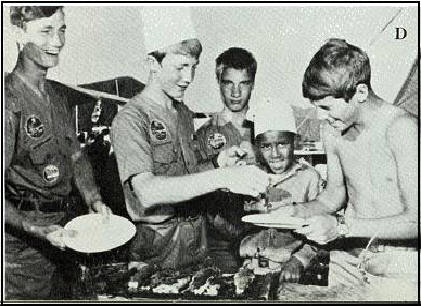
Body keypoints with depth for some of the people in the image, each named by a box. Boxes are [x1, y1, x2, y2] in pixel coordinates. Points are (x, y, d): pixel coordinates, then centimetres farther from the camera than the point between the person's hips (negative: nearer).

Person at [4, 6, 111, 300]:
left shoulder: (58, 94, 7)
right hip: (22, 244, -7)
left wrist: (95, 201, 1)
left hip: (64, 226, 7)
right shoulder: (9, 100, -18)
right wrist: (37, 230, -29)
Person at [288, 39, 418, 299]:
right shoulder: (332, 130, 3)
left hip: (398, 262, -4)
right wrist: (293, 212, -2)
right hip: (348, 255, 5)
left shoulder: (402, 129, -17)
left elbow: (415, 219, -19)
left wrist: (342, 227, -22)